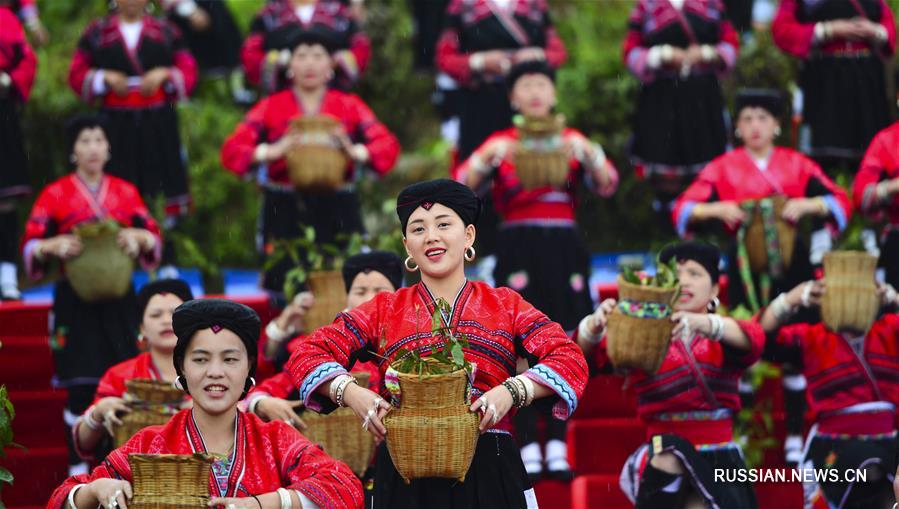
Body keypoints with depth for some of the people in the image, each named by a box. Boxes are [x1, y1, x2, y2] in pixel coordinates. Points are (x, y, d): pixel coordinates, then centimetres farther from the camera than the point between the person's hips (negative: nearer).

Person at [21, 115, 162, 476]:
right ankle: (78, 465, 0)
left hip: (118, 300, 2)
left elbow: (154, 239, 8)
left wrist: (138, 237, -14)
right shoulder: (54, 195, 2)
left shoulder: (126, 192, 11)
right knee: (81, 386, -8)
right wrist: (55, 246, -22)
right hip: (75, 301, -2)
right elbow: (29, 246, -2)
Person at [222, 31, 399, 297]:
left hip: (337, 213, 0)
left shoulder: (350, 106, 10)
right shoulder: (271, 107, 9)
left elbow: (388, 145, 0)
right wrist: (272, 151, -18)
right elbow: (231, 150, -2)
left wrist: (356, 152, -20)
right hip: (285, 212, 0)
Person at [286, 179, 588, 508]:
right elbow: (308, 354, 6)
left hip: (489, 476, 0)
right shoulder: (384, 311, 13)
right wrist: (351, 394, -15)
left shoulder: (506, 306, 11)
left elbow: (570, 360, 0)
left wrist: (512, 392, -18)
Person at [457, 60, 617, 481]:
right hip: (518, 247, -2)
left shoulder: (571, 141, 12)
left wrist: (587, 152, -18)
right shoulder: (501, 143, 8)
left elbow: (607, 186, -1)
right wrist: (489, 157, -20)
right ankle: (528, 448, -4)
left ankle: (557, 446, 4)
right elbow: (463, 188, -4)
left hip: (563, 248, 2)